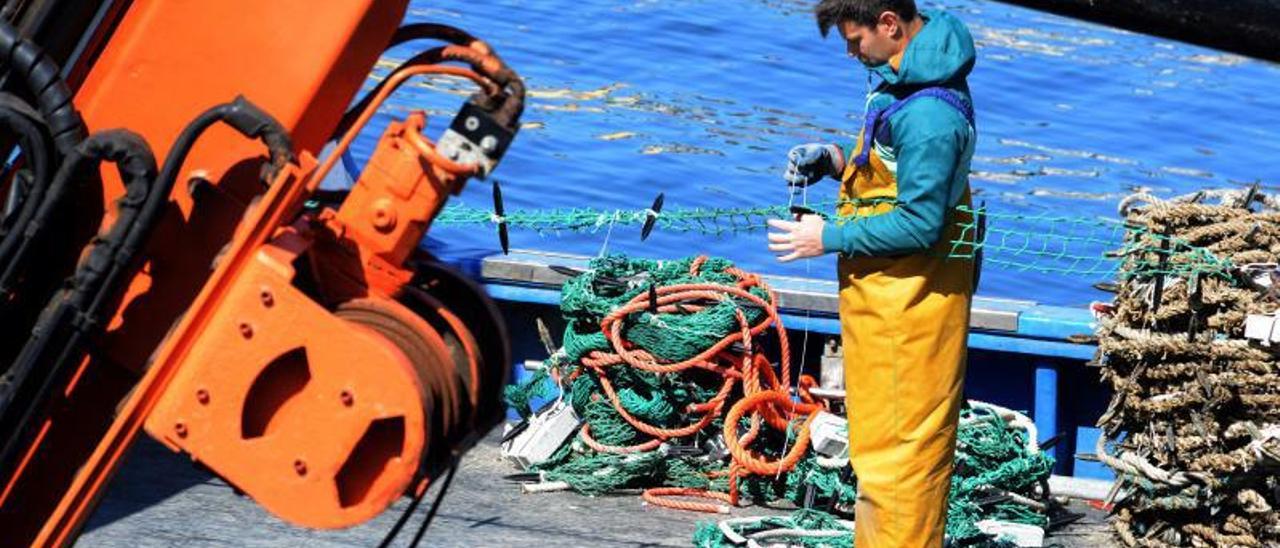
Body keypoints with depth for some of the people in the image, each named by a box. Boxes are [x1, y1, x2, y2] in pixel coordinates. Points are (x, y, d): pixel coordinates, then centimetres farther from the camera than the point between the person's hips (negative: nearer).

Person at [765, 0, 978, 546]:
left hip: (909, 296, -11)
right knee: (875, 432, 22)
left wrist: (829, 239, -16)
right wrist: (839, 160, 3)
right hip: (882, 288, 11)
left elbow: (919, 223, -24)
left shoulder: (929, 113, -27)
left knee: (901, 443, 2)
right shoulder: (905, 70, 4)